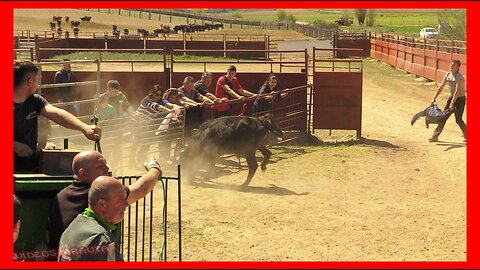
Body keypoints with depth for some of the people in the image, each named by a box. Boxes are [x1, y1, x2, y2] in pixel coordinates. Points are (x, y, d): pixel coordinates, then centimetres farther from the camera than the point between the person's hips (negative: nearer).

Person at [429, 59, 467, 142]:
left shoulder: (459, 77, -22)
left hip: (460, 99, -7)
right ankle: (435, 136, 7)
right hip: (451, 97, 7)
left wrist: (452, 104, -30)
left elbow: (457, 91, -27)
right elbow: (441, 87, 4)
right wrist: (434, 98, -2)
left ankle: (467, 135, 12)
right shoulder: (448, 75, 1)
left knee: (458, 120, -8)